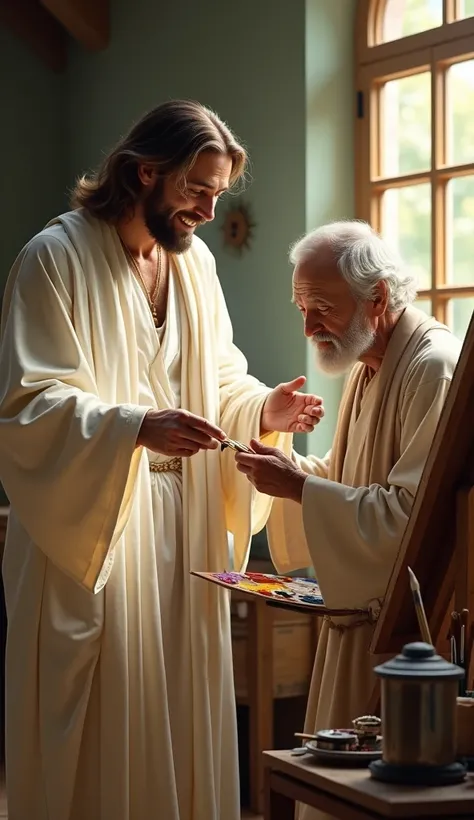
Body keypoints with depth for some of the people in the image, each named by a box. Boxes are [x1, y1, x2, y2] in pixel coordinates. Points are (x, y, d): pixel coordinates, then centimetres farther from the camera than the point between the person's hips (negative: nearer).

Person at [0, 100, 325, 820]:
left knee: (180, 715, 8)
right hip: (90, 527, -6)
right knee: (98, 724, -3)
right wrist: (135, 426, -29)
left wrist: (263, 409, -5)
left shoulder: (194, 260, 12)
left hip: (184, 523, 6)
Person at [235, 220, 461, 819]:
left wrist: (298, 486, -20)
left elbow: (411, 513, -25)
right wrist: (290, 469, 2)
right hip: (362, 614, 9)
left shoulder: (435, 369, -18)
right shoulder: (367, 367, 13)